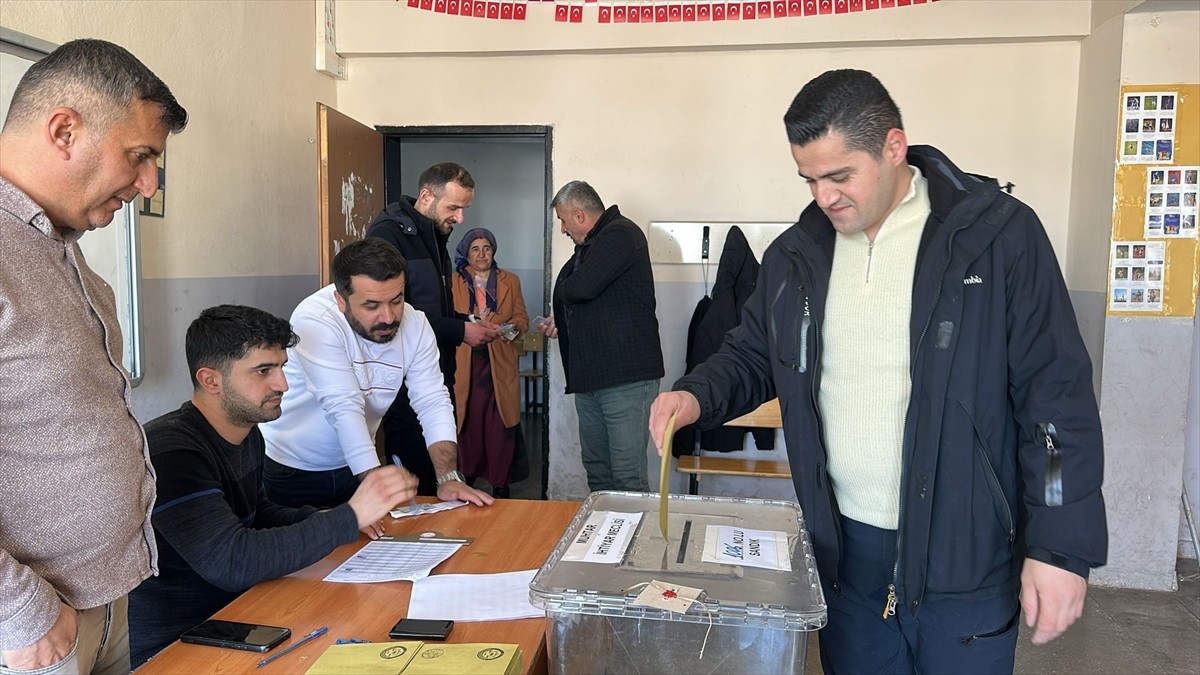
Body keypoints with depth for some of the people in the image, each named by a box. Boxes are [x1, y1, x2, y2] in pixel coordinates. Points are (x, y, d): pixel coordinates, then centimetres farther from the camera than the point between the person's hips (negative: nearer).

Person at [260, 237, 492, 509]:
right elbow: (344, 409, -34)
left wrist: (449, 479, -26)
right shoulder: (314, 321, -27)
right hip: (290, 471, -4)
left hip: (353, 466, 4)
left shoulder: (414, 324, -12)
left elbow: (432, 402, -14)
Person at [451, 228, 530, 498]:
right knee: (468, 422, -4)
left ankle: (500, 485, 3)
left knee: (500, 425, -4)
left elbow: (522, 319, 13)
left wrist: (511, 326, -9)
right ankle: (467, 479, 10)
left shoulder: (510, 281, 15)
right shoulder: (453, 282, 10)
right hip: (464, 364, -1)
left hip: (499, 364, 1)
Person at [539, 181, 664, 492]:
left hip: (626, 377, -10)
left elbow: (582, 287, -22)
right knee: (597, 473, 13)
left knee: (628, 478, -8)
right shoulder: (593, 243, 22)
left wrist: (562, 289, 1)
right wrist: (560, 323, 21)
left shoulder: (621, 234, -9)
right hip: (590, 378, 10)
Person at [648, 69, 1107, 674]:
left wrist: (1061, 547, -13)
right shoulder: (796, 254, 4)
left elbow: (1056, 397, -10)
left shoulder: (999, 235, -10)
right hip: (844, 547, 4)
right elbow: (751, 356, 14)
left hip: (964, 556, -4)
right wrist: (696, 396, -7)